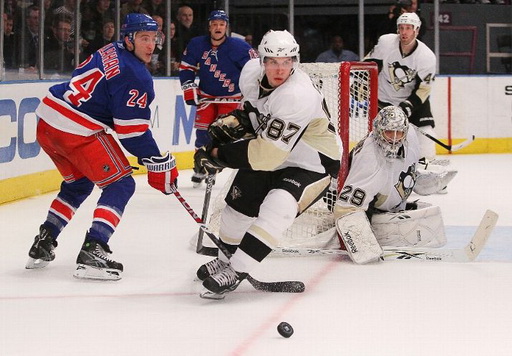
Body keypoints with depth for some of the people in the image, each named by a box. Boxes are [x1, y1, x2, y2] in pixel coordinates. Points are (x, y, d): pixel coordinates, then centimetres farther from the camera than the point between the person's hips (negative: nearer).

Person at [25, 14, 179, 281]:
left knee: (78, 183, 28)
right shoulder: (136, 76, -12)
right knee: (120, 185, -1)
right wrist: (160, 165, -5)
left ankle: (42, 246, 27)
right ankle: (92, 252, -13)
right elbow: (133, 131, -13)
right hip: (78, 131, -9)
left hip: (47, 121, 9)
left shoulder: (110, 52, 14)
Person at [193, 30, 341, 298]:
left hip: (312, 164, -8)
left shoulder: (298, 95, -36)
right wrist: (235, 120, -7)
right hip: (268, 149, 8)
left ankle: (234, 272, -21)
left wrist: (217, 155, -28)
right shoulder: (252, 72, -13)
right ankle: (228, 257, 39)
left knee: (276, 209, -28)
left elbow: (266, 155, -37)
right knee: (239, 203, 14)